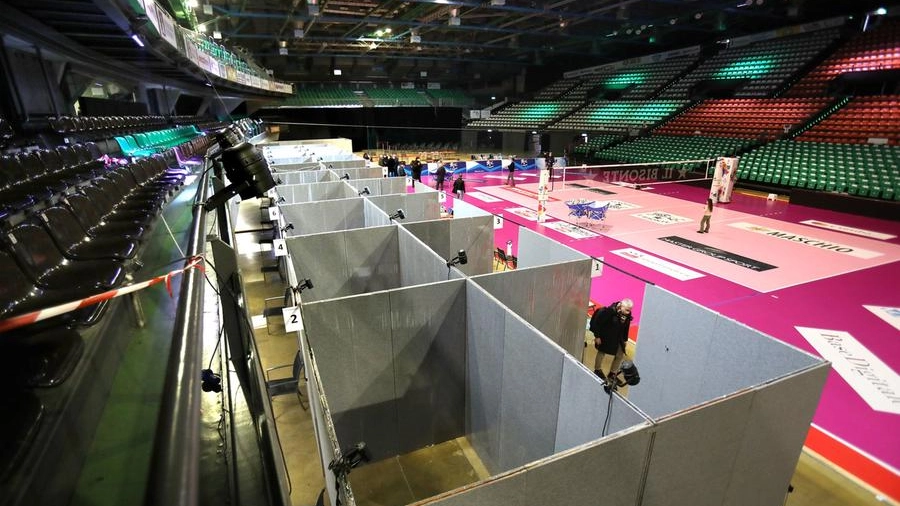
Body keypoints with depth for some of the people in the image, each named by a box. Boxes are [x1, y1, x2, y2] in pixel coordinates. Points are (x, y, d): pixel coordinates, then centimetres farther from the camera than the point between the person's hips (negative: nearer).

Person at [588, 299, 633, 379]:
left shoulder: (627, 315, -14)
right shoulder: (610, 311, -31)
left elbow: (626, 327, 3)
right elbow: (598, 321, -24)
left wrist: (625, 339, 8)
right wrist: (597, 336, -19)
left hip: (618, 338, 5)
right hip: (605, 336, -5)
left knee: (620, 355, 7)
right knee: (601, 352, 14)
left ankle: (612, 373, 26)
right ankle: (597, 370, 36)